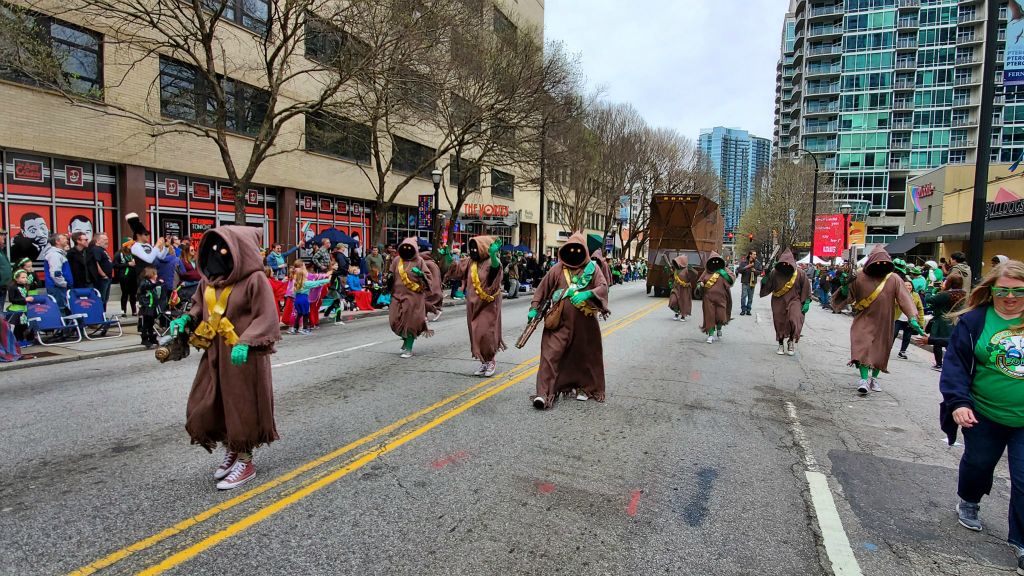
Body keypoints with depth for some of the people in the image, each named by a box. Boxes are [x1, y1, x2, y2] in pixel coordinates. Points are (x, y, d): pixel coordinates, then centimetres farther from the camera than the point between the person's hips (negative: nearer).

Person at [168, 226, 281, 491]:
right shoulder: (209, 279, 6)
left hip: (243, 357, -7)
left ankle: (245, 461, 25)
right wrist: (185, 320, -1)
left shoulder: (254, 279, -15)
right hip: (215, 355, 7)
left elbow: (266, 318, -20)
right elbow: (199, 307, 19)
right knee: (203, 410, 13)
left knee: (242, 408, 5)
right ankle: (231, 449, 36)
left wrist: (245, 343, -30)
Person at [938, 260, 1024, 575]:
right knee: (978, 464, 17)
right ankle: (968, 503, 45)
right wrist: (958, 403, -18)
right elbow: (955, 363, -9)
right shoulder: (974, 321, -8)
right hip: (983, 415, -1)